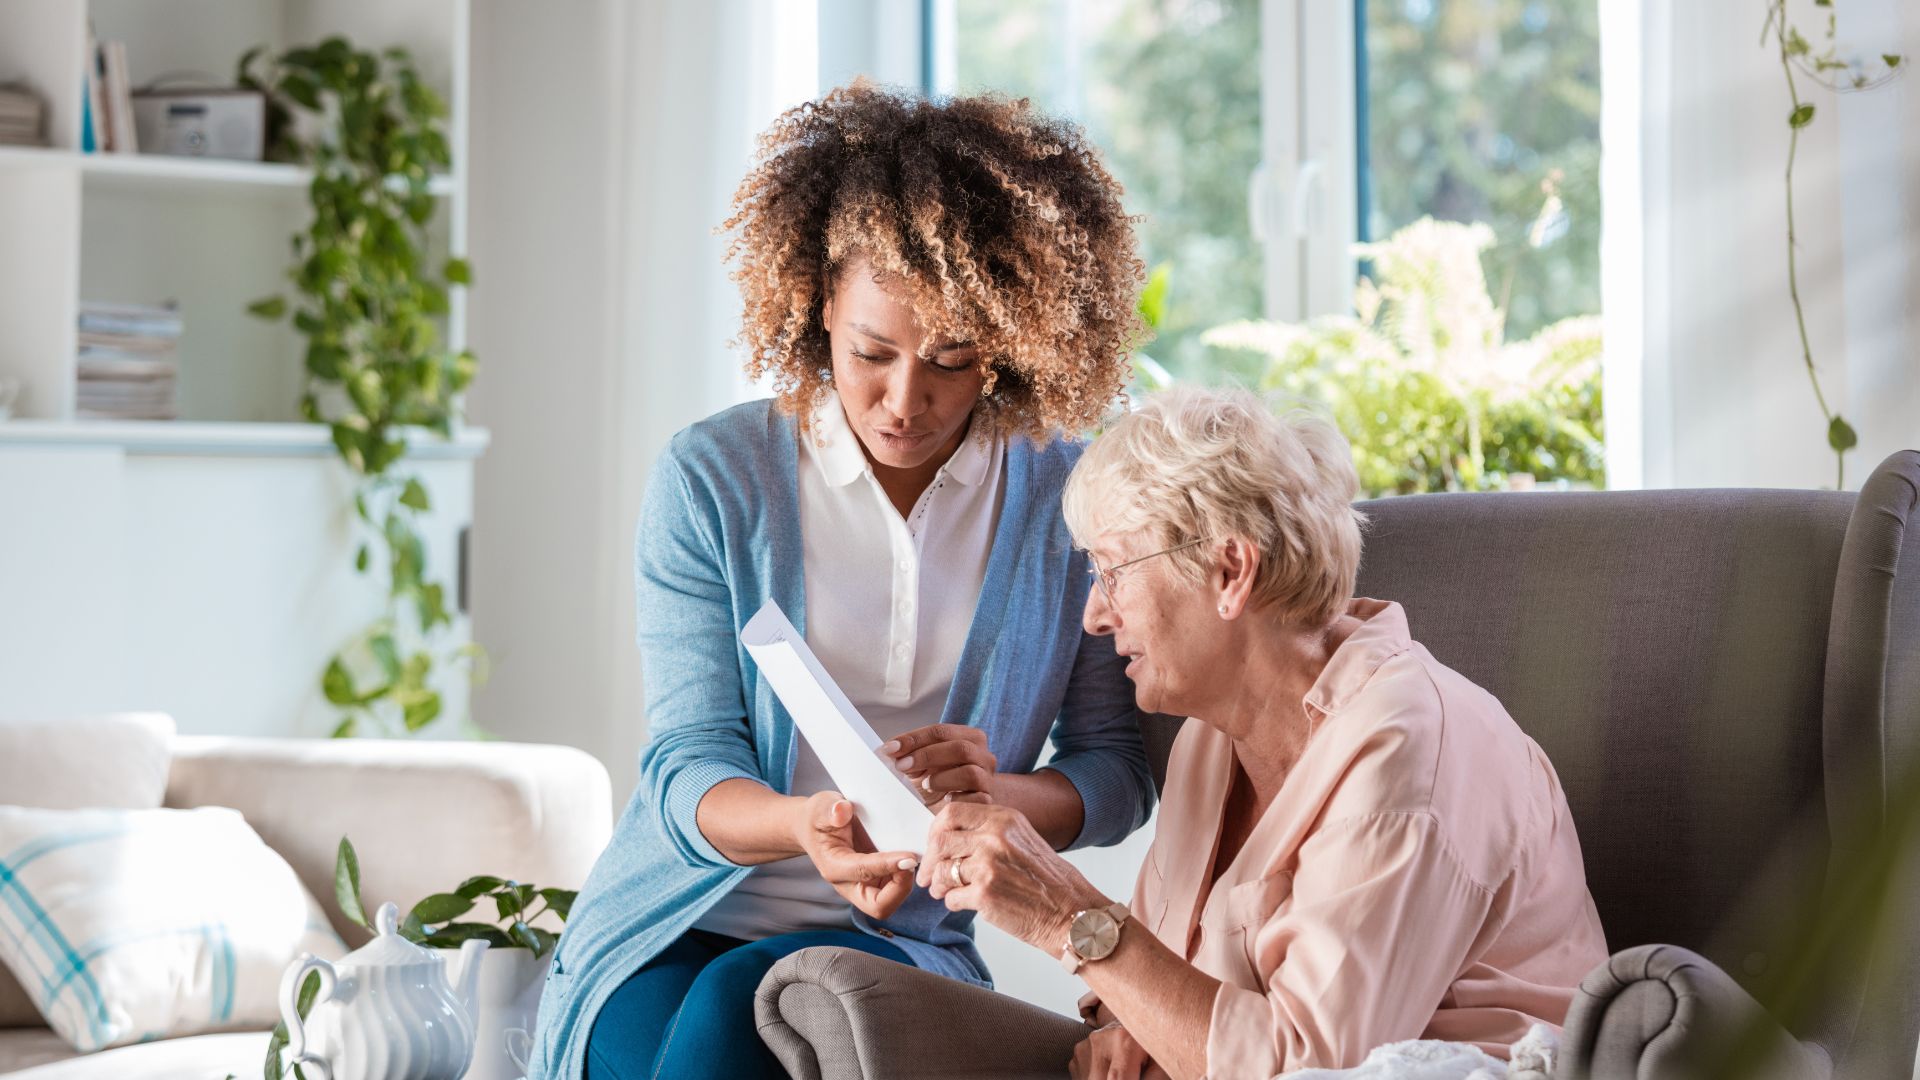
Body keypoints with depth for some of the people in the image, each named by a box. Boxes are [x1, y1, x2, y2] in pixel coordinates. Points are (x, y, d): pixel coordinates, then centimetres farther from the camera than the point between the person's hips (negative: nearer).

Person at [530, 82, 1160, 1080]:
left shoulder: (1068, 499, 1)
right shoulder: (710, 480, -2)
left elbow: (1117, 772, 3)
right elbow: (688, 764, -5)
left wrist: (995, 792, -21)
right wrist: (807, 826, -29)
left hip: (902, 941, 0)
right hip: (678, 923, 0)